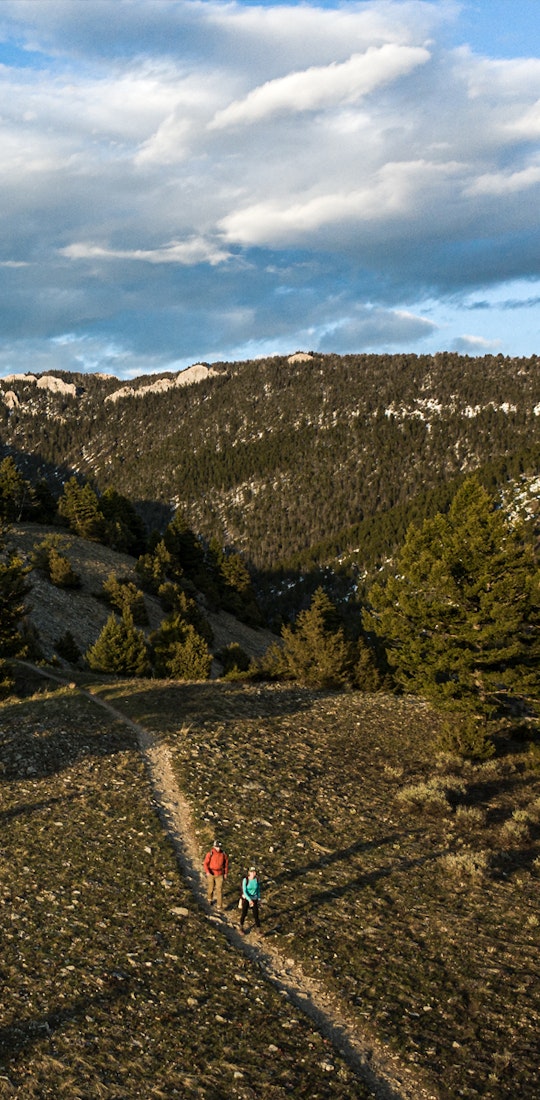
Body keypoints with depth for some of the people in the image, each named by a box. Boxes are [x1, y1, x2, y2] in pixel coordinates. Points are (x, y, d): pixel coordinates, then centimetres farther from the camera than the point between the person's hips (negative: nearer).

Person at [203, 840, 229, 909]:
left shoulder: (223, 854, -9)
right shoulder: (210, 854, -16)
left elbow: (226, 863, 5)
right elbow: (205, 863, -11)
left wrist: (226, 873, 9)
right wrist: (207, 872, -26)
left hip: (220, 874, 0)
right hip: (211, 874, 0)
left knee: (219, 889, -6)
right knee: (211, 888, 15)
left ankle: (219, 905, -1)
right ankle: (210, 899, 46)